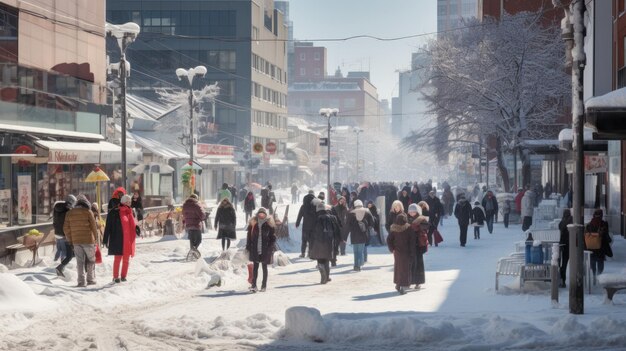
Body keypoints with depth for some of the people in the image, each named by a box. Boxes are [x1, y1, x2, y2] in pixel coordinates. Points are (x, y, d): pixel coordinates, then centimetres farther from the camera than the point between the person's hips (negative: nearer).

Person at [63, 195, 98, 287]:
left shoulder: (69, 213, 5)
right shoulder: (88, 212, -7)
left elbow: (66, 228, 6)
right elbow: (93, 226, -4)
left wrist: (70, 240, 16)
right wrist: (96, 238, 9)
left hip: (76, 241, 3)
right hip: (88, 240, -3)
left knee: (80, 261, 7)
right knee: (91, 260, 11)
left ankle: (81, 281, 3)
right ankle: (91, 279, 12)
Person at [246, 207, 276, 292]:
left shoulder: (269, 225, -4)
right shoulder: (253, 224, 0)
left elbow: (273, 237, 0)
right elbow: (249, 236, 6)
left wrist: (270, 248, -9)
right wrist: (248, 247, 2)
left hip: (265, 249, -1)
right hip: (255, 249, 1)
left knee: (264, 267, 9)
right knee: (255, 267, 2)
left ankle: (264, 285, 17)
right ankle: (253, 285, 4)